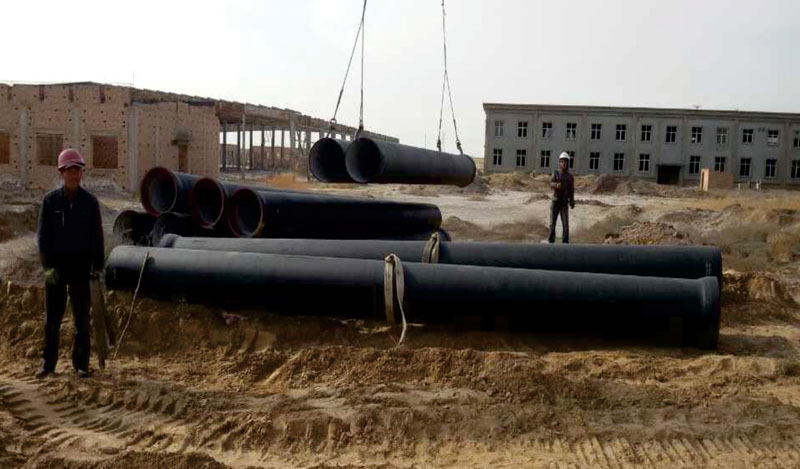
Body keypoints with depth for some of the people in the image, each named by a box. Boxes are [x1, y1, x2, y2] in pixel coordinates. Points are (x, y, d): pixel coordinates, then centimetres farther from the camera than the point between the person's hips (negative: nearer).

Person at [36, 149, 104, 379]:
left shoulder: (90, 201, 3)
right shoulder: (50, 200, 1)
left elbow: (97, 236, 5)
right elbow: (43, 234, 0)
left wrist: (98, 267, -1)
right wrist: (47, 265, -10)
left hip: (81, 265, 0)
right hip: (56, 264, 0)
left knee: (81, 318, 4)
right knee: (52, 318, 5)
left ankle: (81, 364, 11)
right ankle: (48, 364, 14)